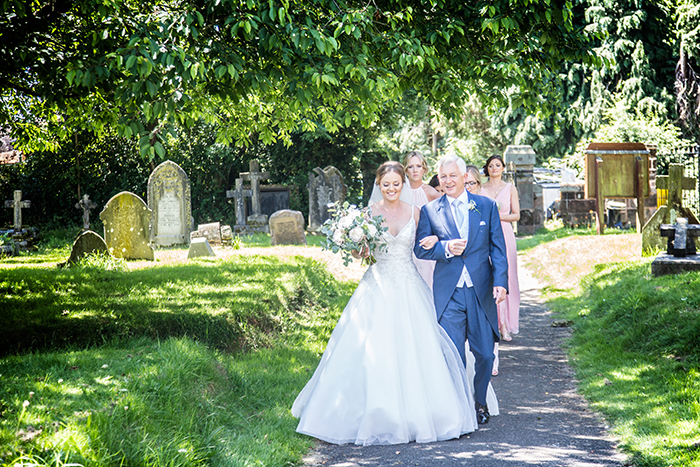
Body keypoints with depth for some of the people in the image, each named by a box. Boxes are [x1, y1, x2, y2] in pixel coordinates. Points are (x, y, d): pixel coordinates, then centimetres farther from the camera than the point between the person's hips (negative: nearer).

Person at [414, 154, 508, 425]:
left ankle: (480, 402, 28)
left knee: (485, 354, 5)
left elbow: (498, 248, 4)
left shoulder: (487, 206, 6)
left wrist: (500, 282, -7)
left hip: (481, 291, 1)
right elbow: (420, 249, 4)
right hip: (448, 293, -1)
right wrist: (445, 248, -14)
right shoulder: (429, 211, 5)